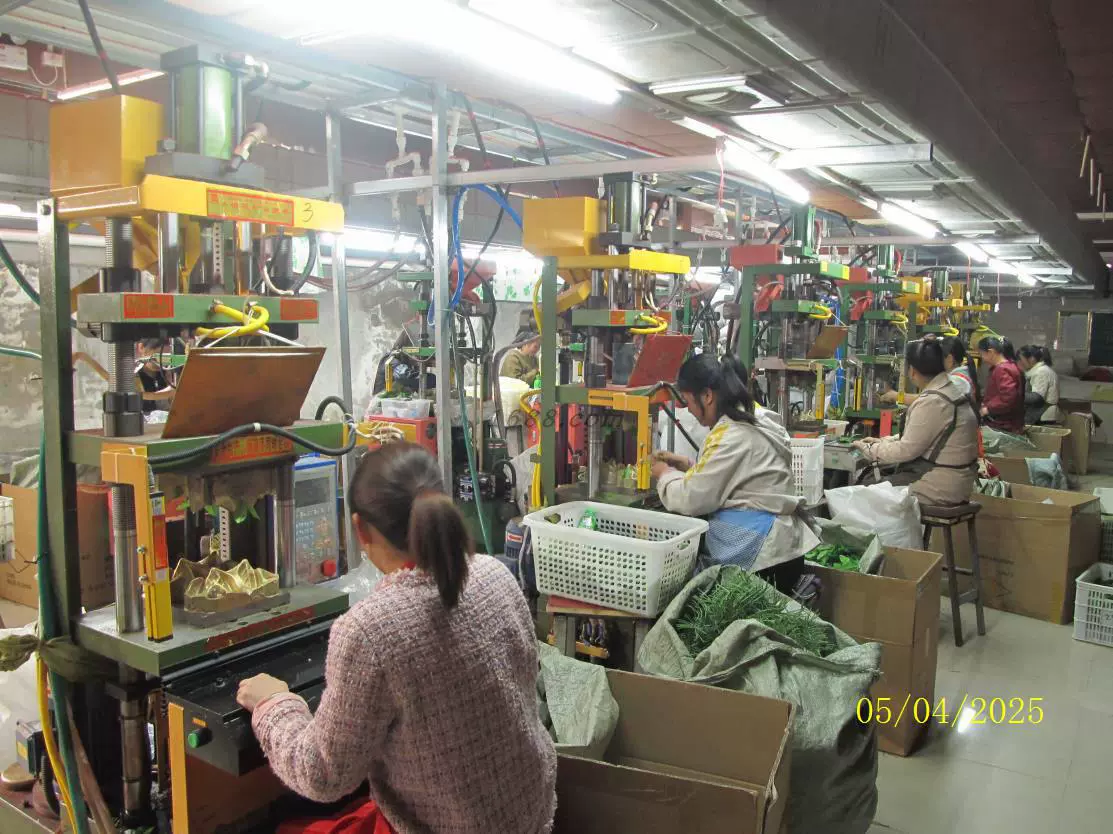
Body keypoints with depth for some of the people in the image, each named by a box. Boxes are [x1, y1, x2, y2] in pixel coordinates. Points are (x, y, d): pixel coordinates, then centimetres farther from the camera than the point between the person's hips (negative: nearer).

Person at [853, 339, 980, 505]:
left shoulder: (932, 401, -23)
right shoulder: (953, 390, 7)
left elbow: (906, 450, -17)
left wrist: (868, 450, -3)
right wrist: (882, 441, 15)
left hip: (940, 487, -9)